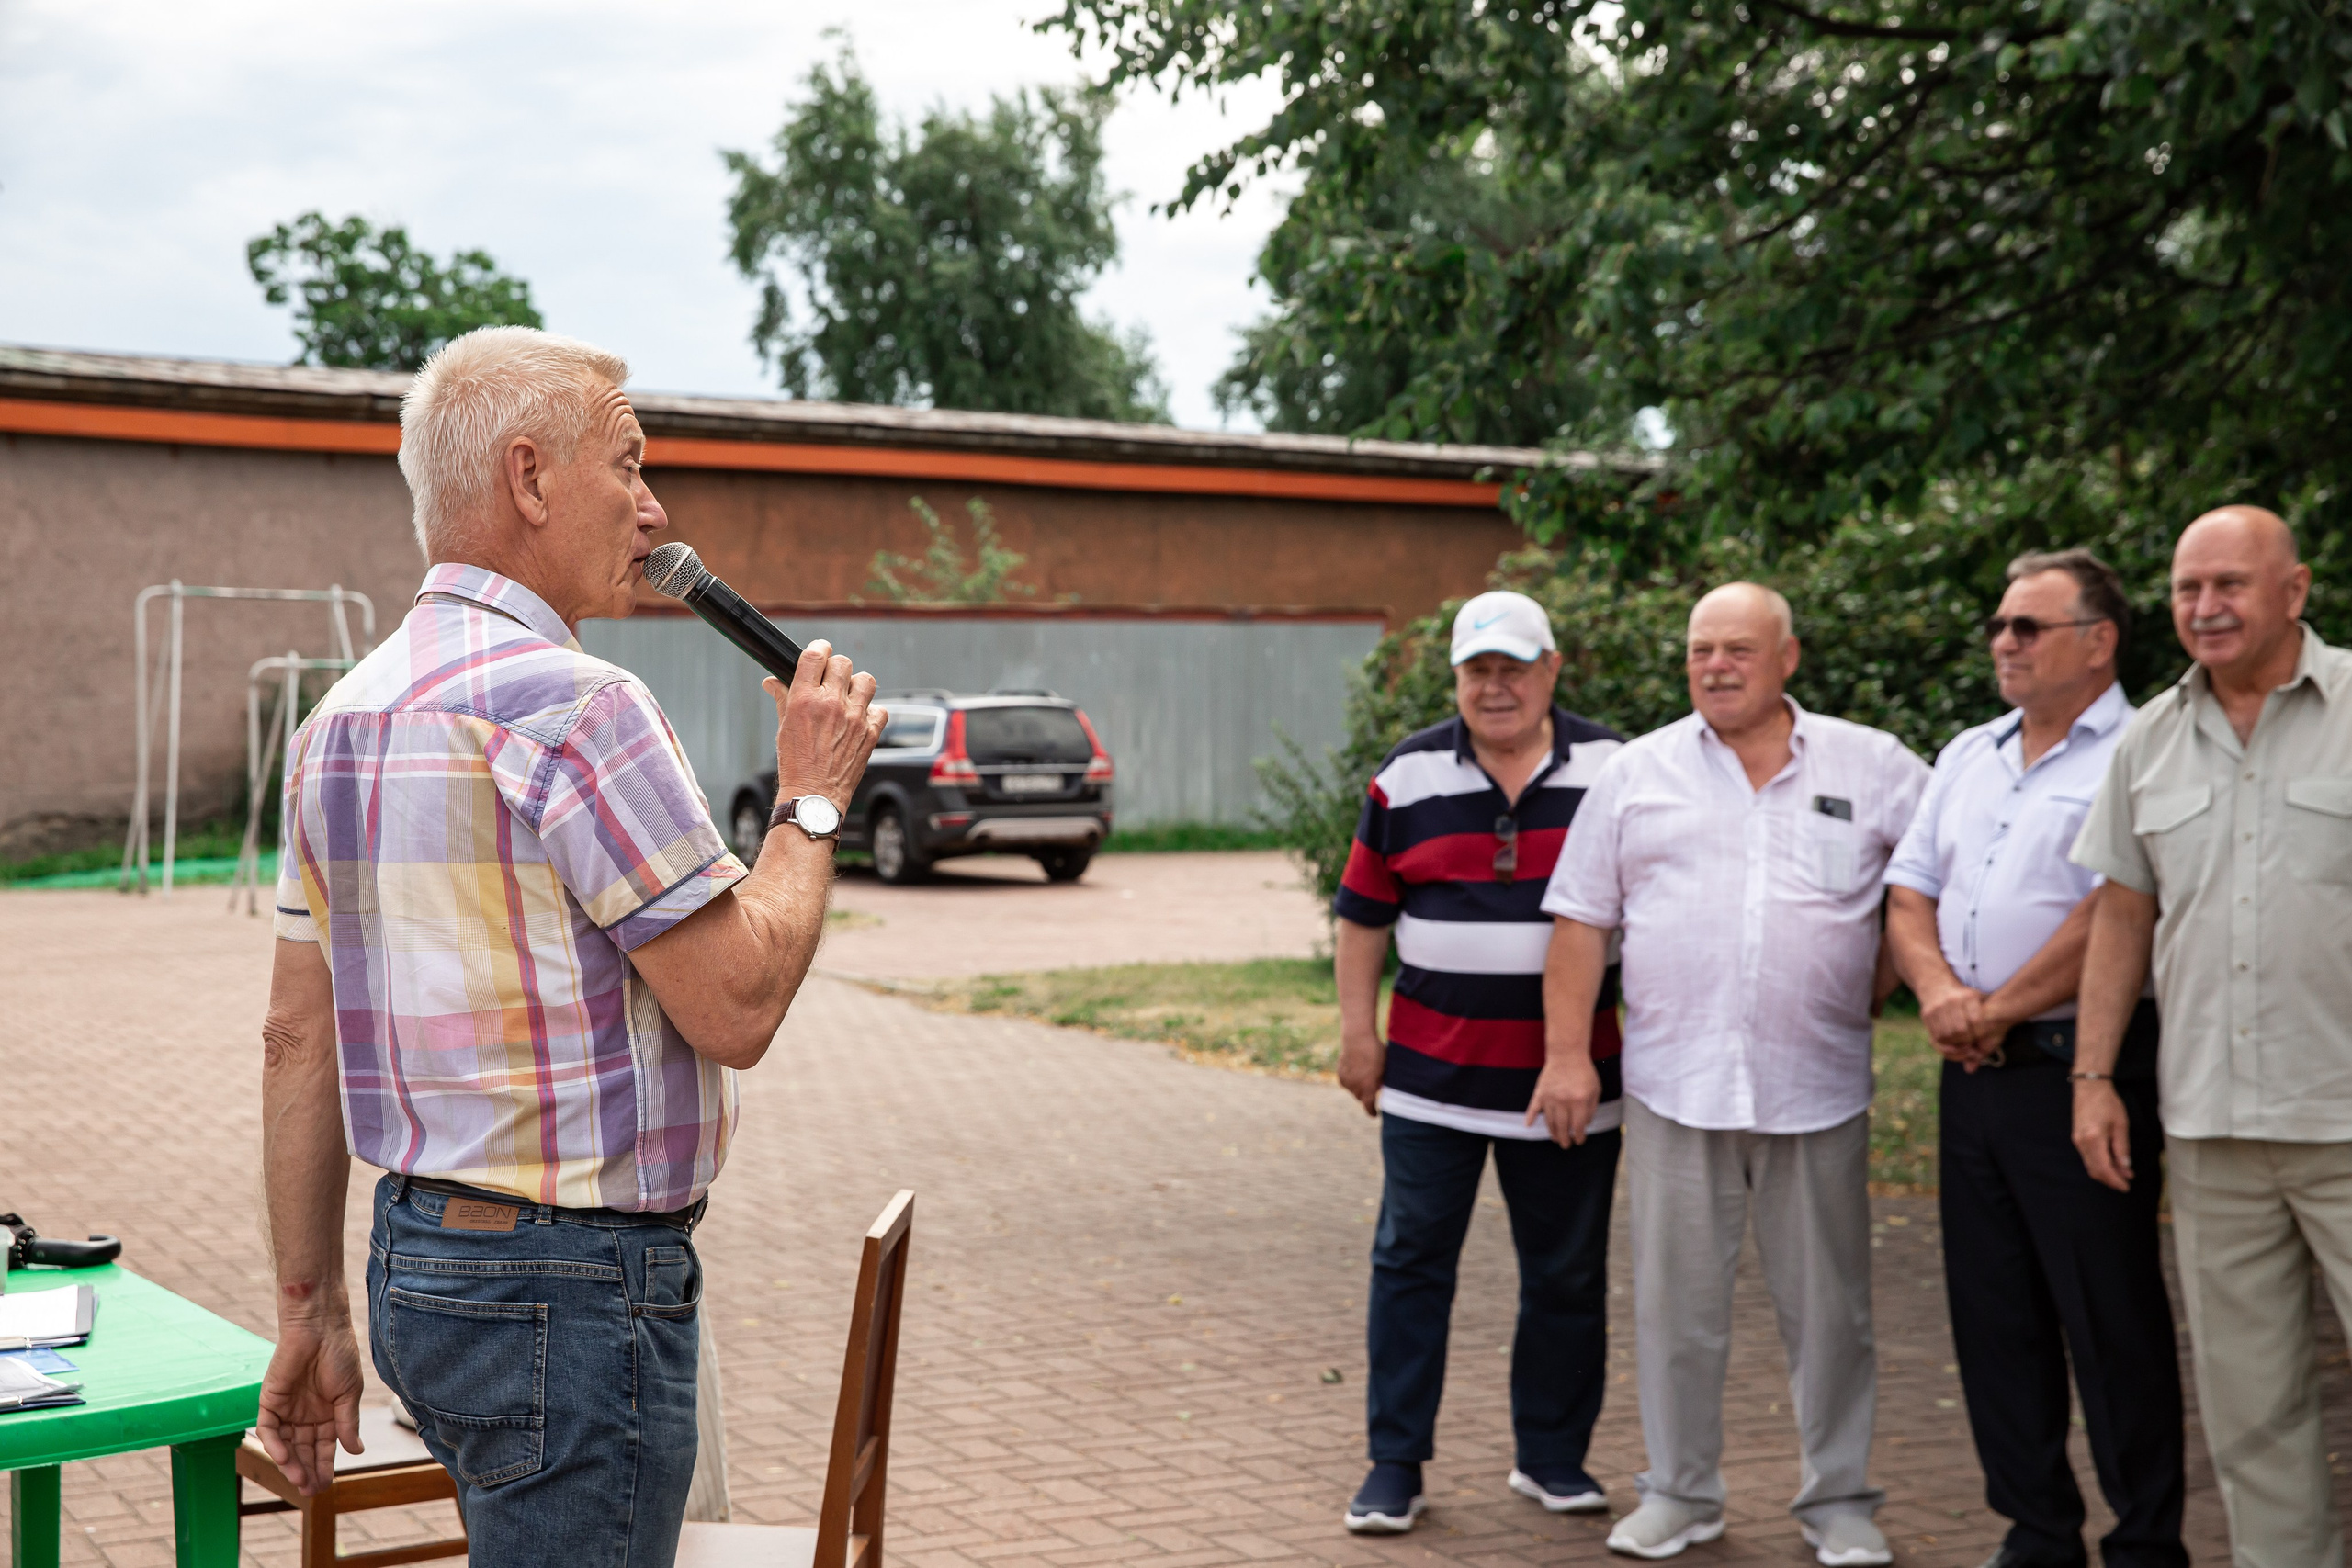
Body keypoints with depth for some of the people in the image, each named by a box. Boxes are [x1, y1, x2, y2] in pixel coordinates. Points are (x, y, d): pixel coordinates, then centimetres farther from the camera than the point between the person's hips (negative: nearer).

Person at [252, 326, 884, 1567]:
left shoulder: (343, 716, 11)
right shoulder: (570, 703, -17)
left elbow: (296, 1036, 13)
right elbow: (737, 1006, -17)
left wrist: (310, 1309, 17)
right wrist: (812, 798, -2)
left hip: (415, 1251, 9)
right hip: (571, 1283, -9)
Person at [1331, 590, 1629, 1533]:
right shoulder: (1408, 778, 3)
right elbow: (1363, 914, 7)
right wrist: (1357, 1032, 3)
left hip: (1570, 1079, 0)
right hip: (1431, 1077, 0)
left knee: (1568, 1275, 8)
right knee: (1411, 1263, 2)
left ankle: (1553, 1457, 23)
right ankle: (1395, 1464, 11)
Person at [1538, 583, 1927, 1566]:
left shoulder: (1870, 767, 6)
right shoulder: (1637, 773, 7)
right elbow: (1581, 919, 6)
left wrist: (1887, 978, 5)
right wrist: (1568, 1050, -1)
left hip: (1817, 1087, 0)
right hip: (1674, 1081, 1)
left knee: (1828, 1306, 6)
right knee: (1675, 1300, 6)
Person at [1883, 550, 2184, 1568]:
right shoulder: (1969, 757, 17)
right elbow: (1908, 895, 13)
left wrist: (1998, 1010, -12)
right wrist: (1940, 992, -6)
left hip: (2080, 1069, -7)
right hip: (1974, 1071, 8)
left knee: (2112, 1321, -2)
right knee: (1994, 1314, 11)